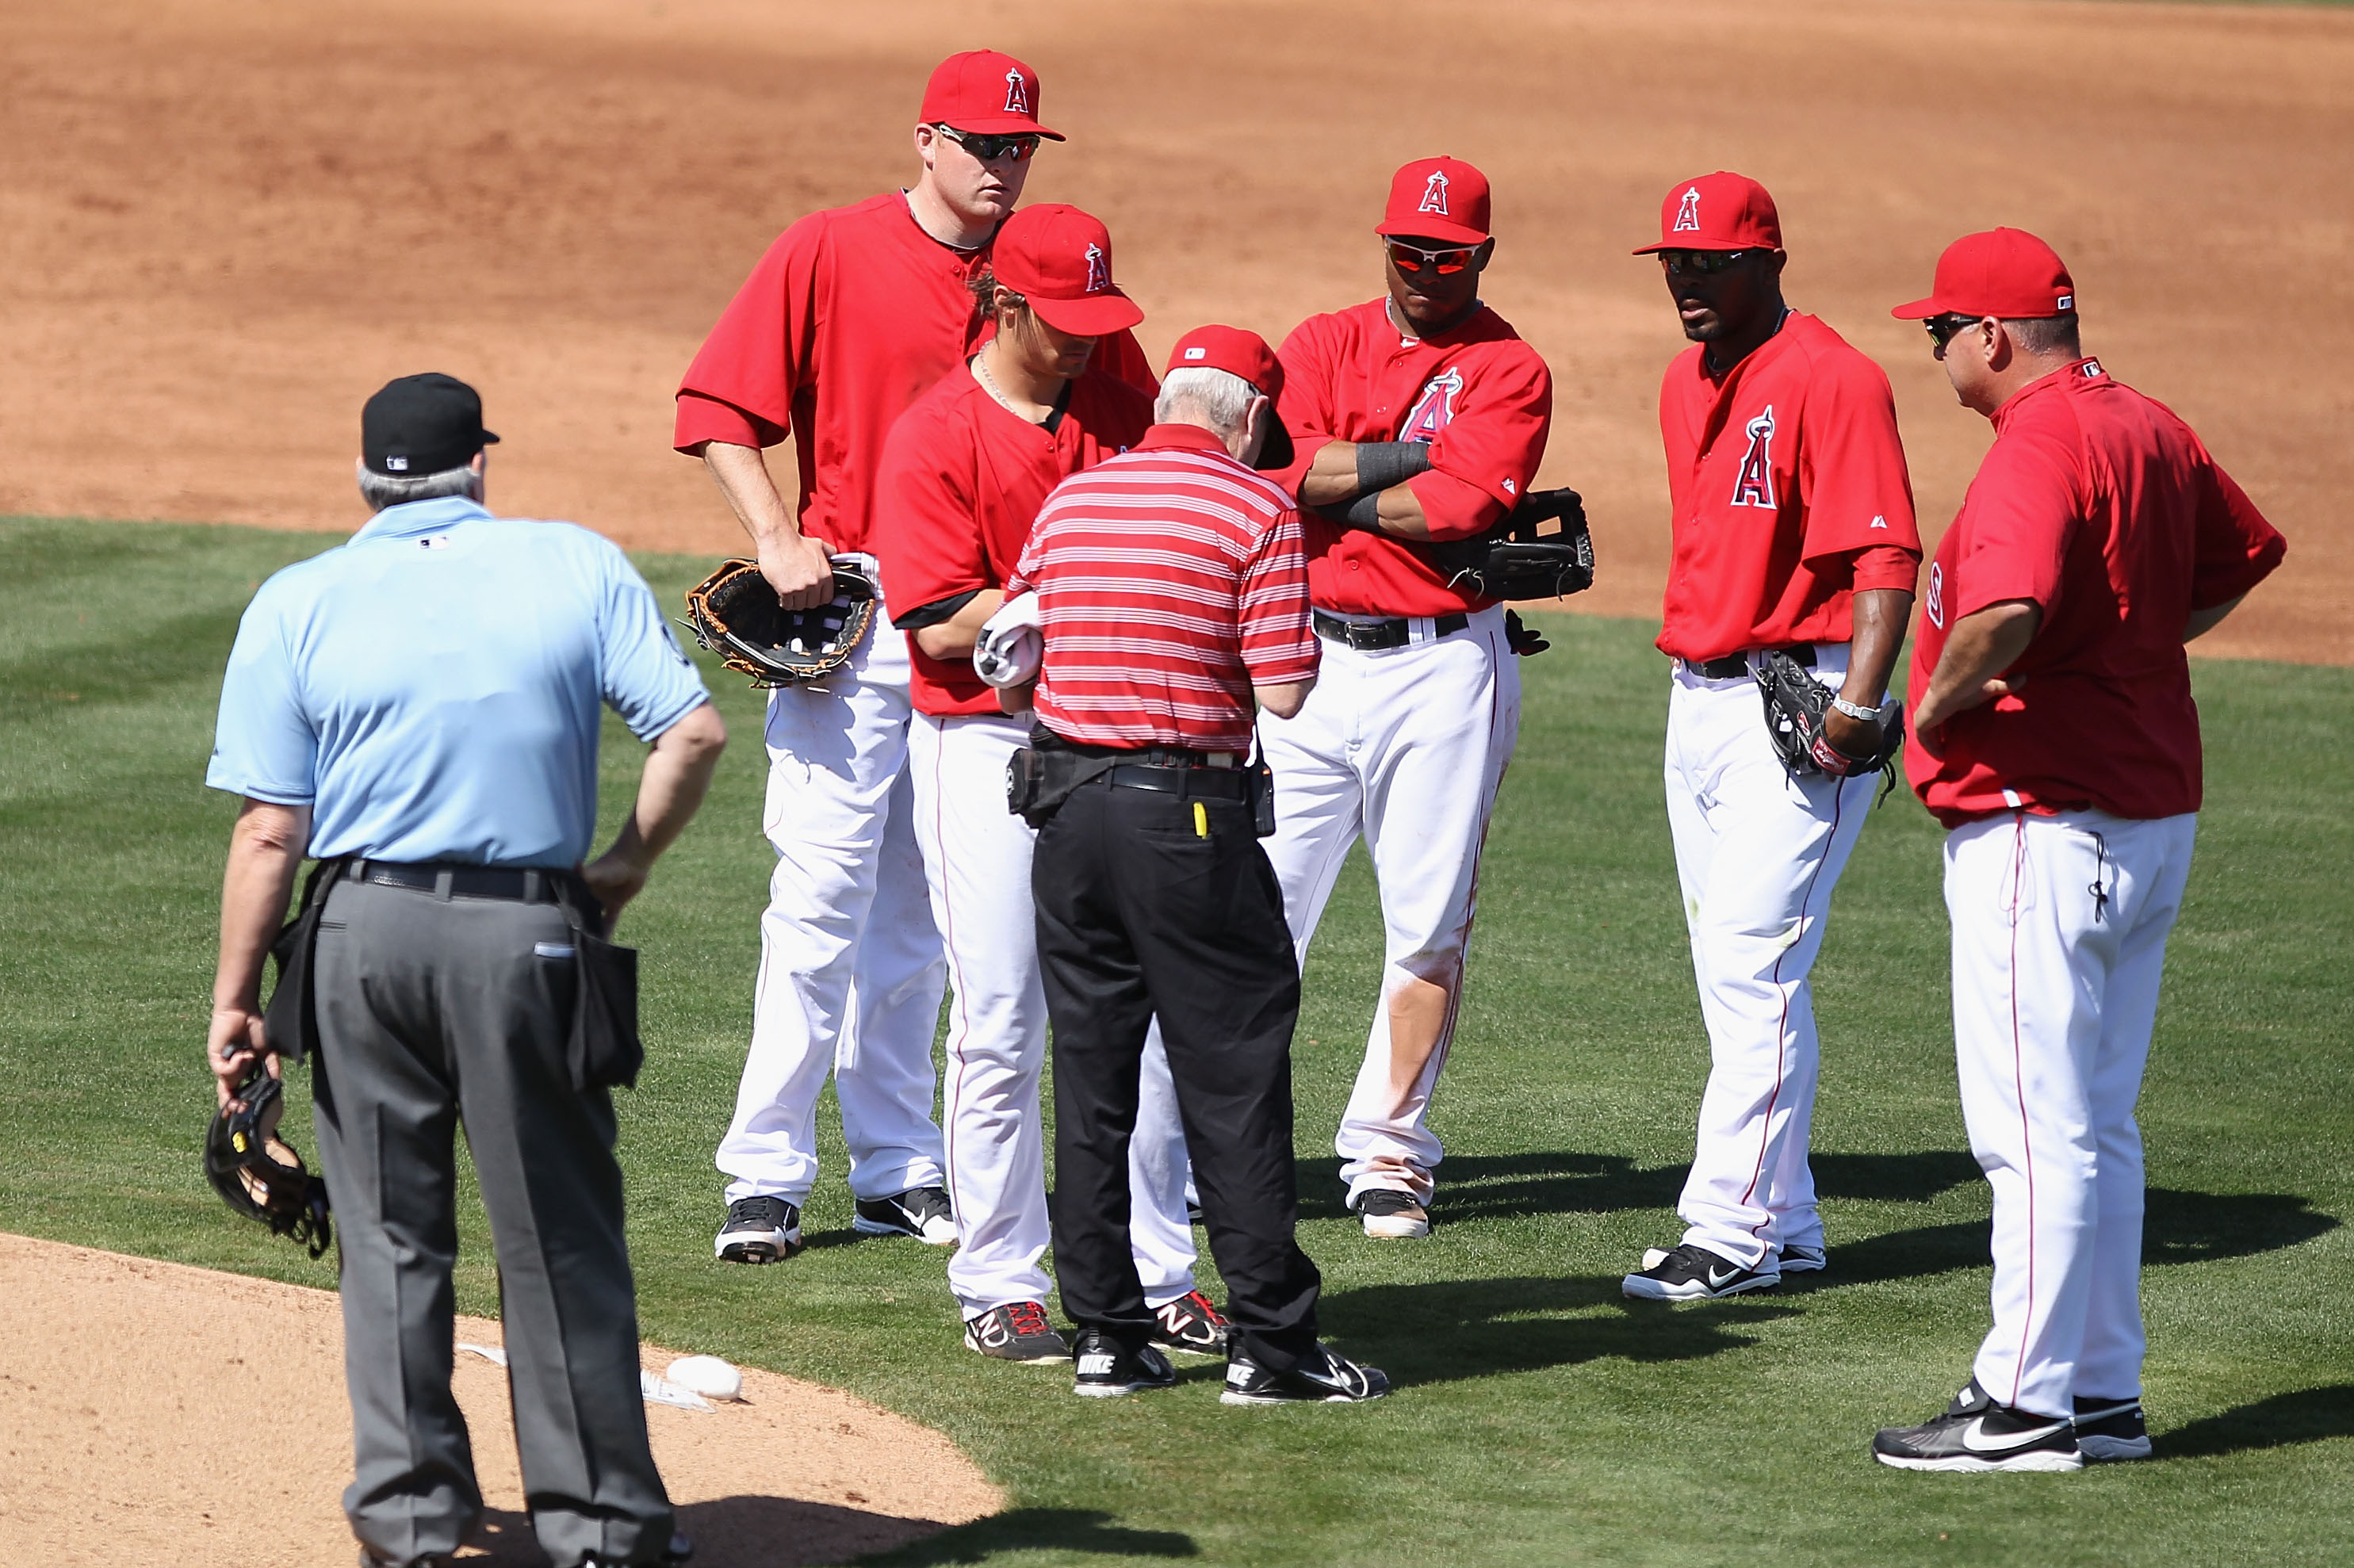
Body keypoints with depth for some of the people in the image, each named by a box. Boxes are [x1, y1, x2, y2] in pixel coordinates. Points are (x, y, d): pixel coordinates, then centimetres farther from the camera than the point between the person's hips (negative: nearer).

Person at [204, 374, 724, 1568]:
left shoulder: (298, 604, 2)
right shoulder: (579, 568, 4)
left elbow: (270, 827, -2)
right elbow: (695, 730, -4)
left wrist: (236, 998, 3)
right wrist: (628, 863, 8)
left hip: (362, 932, 1)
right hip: (525, 933, -1)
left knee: (390, 1236, 11)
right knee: (559, 1232, 7)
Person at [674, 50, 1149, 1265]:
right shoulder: (827, 254, -3)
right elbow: (715, 405, -3)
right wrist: (776, 541, -14)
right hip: (851, 609, -4)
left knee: (919, 915, 10)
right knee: (821, 898, -8)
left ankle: (899, 1173, 15)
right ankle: (766, 1177, -6)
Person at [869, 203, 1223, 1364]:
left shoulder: (1124, 409, 8)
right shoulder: (932, 439, -9)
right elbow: (942, 625, -14)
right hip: (986, 746, -5)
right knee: (1000, 1031, -2)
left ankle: (1154, 1279, 12)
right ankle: (1000, 1289, 6)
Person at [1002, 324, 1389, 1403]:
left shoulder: (1067, 502, 8)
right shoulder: (1258, 510, -7)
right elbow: (1284, 693, -12)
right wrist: (1291, 621, 8)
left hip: (1067, 804, 5)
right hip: (1188, 815, -5)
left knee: (1090, 1078, 10)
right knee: (1233, 1079, 1)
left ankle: (1105, 1335, 12)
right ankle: (1268, 1343, 2)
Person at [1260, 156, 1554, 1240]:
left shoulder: (1508, 372, 1)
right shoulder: (1322, 346, 11)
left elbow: (1459, 506, -14)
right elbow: (1281, 467, -7)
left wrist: (1329, 486, -7)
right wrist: (1416, 459, -11)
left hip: (1443, 671, -2)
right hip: (1310, 655, 2)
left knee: (1428, 926, 1)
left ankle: (1389, 1153, 11)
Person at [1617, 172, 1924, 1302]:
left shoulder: (1829, 381, -13)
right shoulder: (1687, 384, 14)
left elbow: (1887, 558, -20)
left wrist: (1858, 703, -30)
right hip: (1698, 699, 9)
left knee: (1755, 967, -12)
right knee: (1733, 982, 11)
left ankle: (1730, 1230, -11)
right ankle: (1784, 1229, 17)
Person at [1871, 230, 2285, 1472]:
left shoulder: (2037, 448, -18)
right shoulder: (2151, 430, 11)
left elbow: (2007, 610, -35)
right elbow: (2245, 554, 27)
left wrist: (1940, 700, -17)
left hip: (2042, 822, -10)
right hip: (2152, 808, 10)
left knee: (2035, 1127, -6)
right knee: (2096, 1124, 15)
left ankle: (2025, 1404, -3)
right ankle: (2103, 1394, 20)